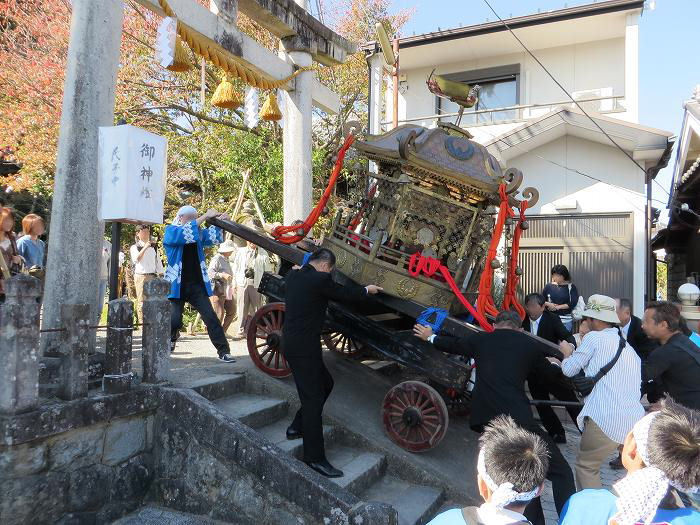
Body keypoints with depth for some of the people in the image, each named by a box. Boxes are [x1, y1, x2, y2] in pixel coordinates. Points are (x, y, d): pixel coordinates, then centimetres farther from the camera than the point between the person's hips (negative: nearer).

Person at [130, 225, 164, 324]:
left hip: (153, 276, 3)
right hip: (141, 276, -3)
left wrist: (161, 276, 11)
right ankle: (142, 323, -1)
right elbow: (136, 259, -14)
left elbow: (158, 262, 18)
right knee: (141, 301, -4)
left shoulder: (153, 247, 17)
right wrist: (145, 248, -21)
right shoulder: (134, 247, 5)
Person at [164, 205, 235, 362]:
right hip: (177, 285, -3)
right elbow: (186, 233, -20)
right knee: (174, 320, -5)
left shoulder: (198, 233, 14)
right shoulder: (170, 231, 0)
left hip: (197, 285, 3)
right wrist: (205, 216, -22)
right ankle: (171, 338, 29)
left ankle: (223, 351, -3)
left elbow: (214, 236, 0)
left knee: (211, 317, -4)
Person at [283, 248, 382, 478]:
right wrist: (367, 290, 15)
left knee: (325, 383, 22)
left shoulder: (293, 276, 6)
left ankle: (297, 427, 32)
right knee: (312, 398, -2)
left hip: (292, 342, 9)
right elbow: (345, 293, -3)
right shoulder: (320, 280, -17)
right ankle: (315, 457, 5)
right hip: (304, 347, -9)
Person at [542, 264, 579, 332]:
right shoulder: (549, 286, 5)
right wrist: (548, 304, -9)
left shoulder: (571, 287, 0)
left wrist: (557, 307, -11)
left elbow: (572, 304, -8)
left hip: (566, 321, -1)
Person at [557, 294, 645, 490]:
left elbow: (569, 370, 4)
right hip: (636, 420, 7)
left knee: (586, 466, 10)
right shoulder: (629, 348, 20)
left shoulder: (595, 337, -2)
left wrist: (567, 353, 25)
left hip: (606, 420, -7)